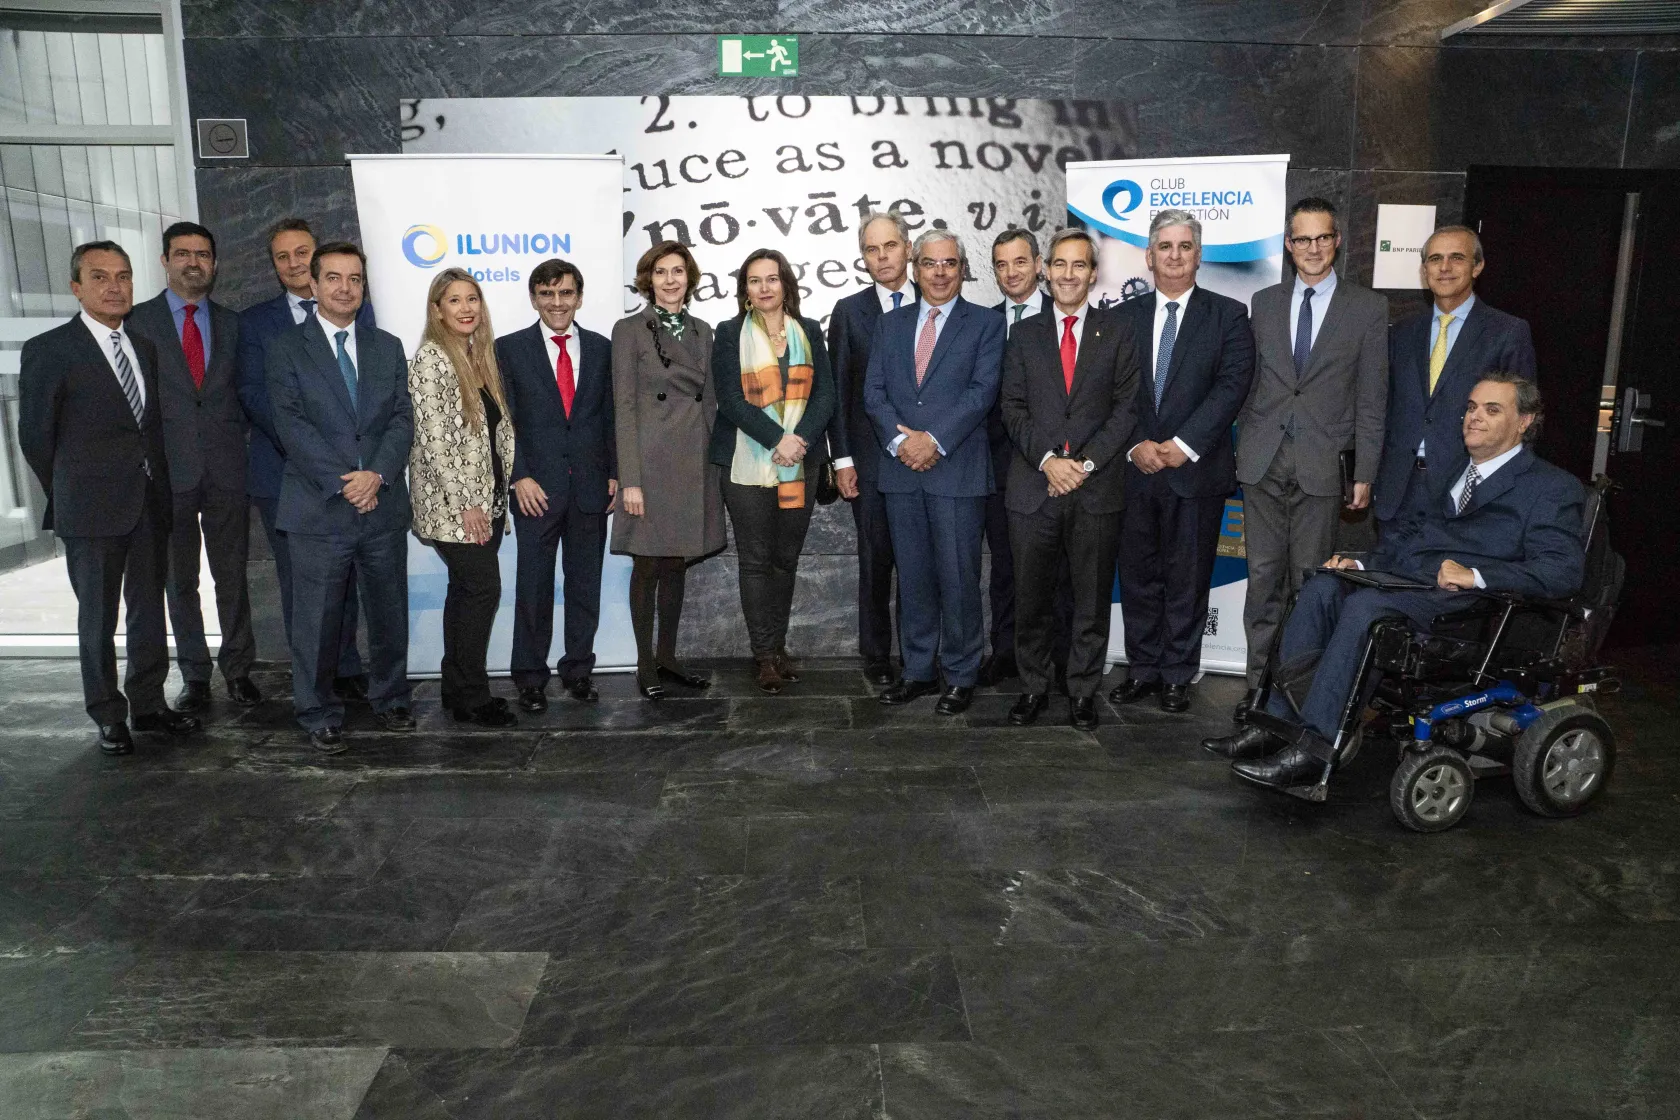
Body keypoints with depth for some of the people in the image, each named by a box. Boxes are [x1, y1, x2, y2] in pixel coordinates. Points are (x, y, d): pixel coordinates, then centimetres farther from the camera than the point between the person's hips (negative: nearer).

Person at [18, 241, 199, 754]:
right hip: (92, 509, -5)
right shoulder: (48, 350, -8)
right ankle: (109, 717, 19)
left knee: (149, 611, 12)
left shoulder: (145, 346, 10)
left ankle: (148, 705, 25)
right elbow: (35, 436, -3)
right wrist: (72, 495, 4)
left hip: (150, 503, 5)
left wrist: (156, 482, 7)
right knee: (98, 617, 6)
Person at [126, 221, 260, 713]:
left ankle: (238, 668, 18)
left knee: (232, 575, 6)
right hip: (169, 469, -1)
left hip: (227, 468, 1)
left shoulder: (233, 324, 11)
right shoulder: (137, 320, 4)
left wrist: (235, 438, 2)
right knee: (179, 580, 7)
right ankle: (195, 676, 17)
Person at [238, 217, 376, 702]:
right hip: (285, 469, 0)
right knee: (297, 577, 5)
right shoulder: (255, 321, 8)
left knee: (343, 572, 6)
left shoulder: (354, 308, 9)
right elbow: (252, 394, -3)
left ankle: (345, 667, 18)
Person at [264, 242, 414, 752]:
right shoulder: (287, 347, 2)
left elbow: (403, 418, 4)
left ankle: (390, 699, 29)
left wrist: (378, 474, -12)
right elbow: (291, 424, -7)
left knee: (389, 613, 11)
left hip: (383, 505, 3)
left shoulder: (387, 347, 13)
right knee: (317, 620, 3)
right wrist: (342, 481, -16)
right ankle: (319, 715, 18)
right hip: (318, 509, -3)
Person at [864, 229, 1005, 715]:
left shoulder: (986, 324, 3)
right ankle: (918, 671, 21)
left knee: (958, 578, 0)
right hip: (901, 470, 4)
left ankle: (960, 675, 12)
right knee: (913, 577, 10)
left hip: (957, 470, -4)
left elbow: (982, 391, -8)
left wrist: (934, 439, -16)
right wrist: (899, 439, -10)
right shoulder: (890, 325, 15)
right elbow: (873, 391, 7)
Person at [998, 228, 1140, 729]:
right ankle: (1034, 687, 20)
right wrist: (1047, 459, -10)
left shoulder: (1117, 331, 7)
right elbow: (1014, 409, 4)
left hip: (1097, 488, -1)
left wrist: (1086, 463, -10)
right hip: (1033, 486, 1)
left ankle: (1083, 691, 18)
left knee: (1093, 598, 6)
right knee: (1031, 597, 6)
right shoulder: (1024, 334, 11)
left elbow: (1126, 407, 1)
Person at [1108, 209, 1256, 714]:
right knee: (1137, 574, 8)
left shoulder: (1227, 315, 3)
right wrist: (1136, 445, -10)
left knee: (1187, 578, 5)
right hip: (1133, 468, 2)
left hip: (1196, 469, -2)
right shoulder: (1124, 316, 10)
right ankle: (1142, 669, 20)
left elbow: (1231, 386, -7)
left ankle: (1177, 675, 16)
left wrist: (1183, 444, -16)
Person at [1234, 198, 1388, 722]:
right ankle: (1261, 679, 13)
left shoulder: (1367, 308, 3)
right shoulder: (1264, 303, 11)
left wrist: (1364, 474, -3)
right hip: (1263, 463, 2)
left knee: (1310, 580, 2)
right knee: (1264, 577, 5)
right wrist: (1243, 448, 6)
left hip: (1322, 465, -2)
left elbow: (1371, 399, 1)